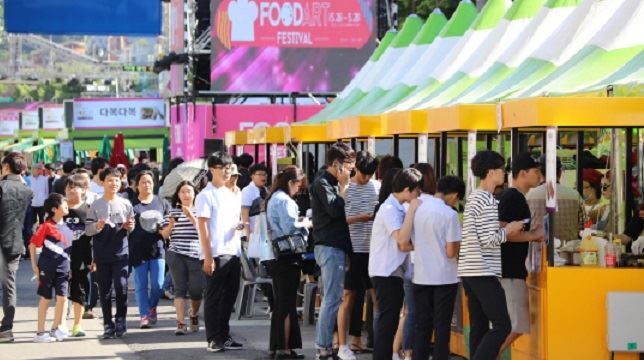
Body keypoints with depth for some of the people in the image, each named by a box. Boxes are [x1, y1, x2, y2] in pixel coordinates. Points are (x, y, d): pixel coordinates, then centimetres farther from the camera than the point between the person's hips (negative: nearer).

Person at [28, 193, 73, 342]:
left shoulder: (67, 228, 9)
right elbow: (33, 244, -8)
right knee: (45, 298, 2)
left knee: (62, 297, 2)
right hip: (47, 267, -5)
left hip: (63, 268, 5)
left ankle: (56, 328, 20)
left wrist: (70, 267, 17)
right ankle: (40, 332, 11)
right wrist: (34, 265, -8)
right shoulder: (46, 226, -10)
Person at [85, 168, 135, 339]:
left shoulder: (125, 204, 7)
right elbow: (87, 229, 0)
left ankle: (121, 319, 7)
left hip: (121, 253, 0)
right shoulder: (96, 205, 2)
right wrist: (97, 226, -20)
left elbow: (131, 230, 15)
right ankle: (108, 324, 11)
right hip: (102, 254, 0)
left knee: (121, 287, -10)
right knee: (105, 290, 4)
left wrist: (130, 227, -7)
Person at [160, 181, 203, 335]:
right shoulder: (172, 211, 10)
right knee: (180, 289, -4)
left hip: (195, 254, -1)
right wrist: (171, 224, -9)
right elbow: (165, 235, 10)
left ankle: (194, 316, 29)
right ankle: (180, 323, -9)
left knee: (196, 290, 2)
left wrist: (191, 217, -16)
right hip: (176, 254, 1)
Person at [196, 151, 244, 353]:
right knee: (213, 298, -1)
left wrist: (239, 226, 0)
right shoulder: (206, 195, -5)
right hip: (216, 254, -7)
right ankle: (213, 339, 3)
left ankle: (224, 336, 17)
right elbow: (203, 227, -9)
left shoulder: (232, 196, 16)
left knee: (229, 296, 10)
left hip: (233, 252, 7)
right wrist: (208, 257, -15)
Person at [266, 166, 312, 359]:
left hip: (277, 255, 10)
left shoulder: (273, 199, 15)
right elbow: (290, 228, -23)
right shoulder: (285, 200, -15)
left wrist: (300, 222, 11)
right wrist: (306, 224, -6)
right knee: (288, 303, -5)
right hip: (288, 256, -10)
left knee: (279, 301, 15)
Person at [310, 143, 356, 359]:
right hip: (330, 247, -10)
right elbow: (335, 210, -22)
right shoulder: (322, 183, -10)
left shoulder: (332, 183, 18)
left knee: (332, 298, 11)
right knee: (332, 299, -10)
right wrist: (343, 186, -15)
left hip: (336, 247, 10)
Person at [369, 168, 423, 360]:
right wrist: (412, 210, -20)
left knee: (389, 322, 12)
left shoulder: (399, 209, 13)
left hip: (394, 272, 9)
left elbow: (404, 243, 8)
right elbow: (402, 240, -26)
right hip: (385, 272, -9)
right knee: (387, 321, -8)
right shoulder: (389, 209, -14)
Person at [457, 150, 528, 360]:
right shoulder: (488, 202, -13)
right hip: (483, 272, -10)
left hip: (469, 271, 10)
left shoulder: (473, 198, 17)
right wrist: (508, 231, -3)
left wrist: (504, 231, 15)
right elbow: (488, 240, -19)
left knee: (479, 326, 9)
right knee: (502, 325, -9)